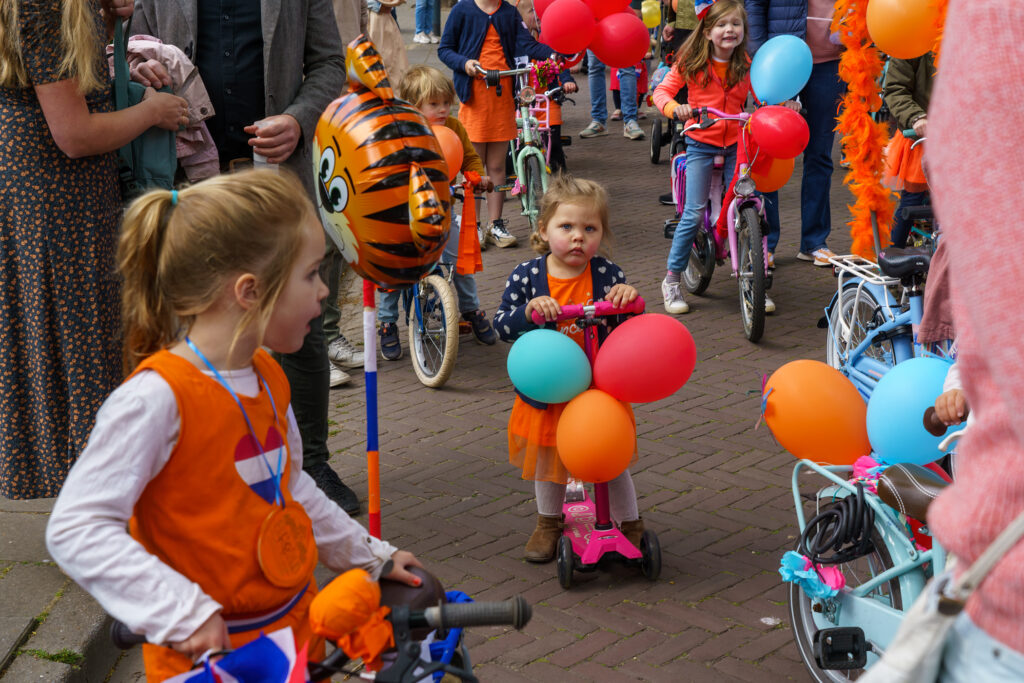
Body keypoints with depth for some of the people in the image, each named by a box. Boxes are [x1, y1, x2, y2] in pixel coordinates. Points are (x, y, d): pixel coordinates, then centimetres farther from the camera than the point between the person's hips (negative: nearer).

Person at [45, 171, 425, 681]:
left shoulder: (268, 376, 4)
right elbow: (75, 528, -26)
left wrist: (370, 557, 24)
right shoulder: (157, 397, -23)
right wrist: (184, 614, -30)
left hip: (297, 625, 7)